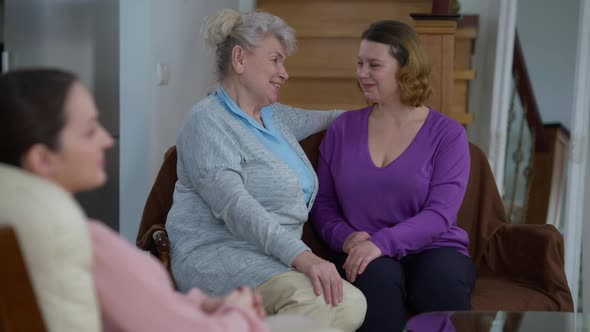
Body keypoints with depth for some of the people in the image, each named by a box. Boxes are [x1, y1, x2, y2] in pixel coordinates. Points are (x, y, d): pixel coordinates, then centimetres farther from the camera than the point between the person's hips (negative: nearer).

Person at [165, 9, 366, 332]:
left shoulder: (273, 115, 20)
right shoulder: (209, 122, -7)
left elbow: (311, 119, 45)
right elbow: (235, 206, -22)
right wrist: (301, 256, -32)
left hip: (276, 256, 8)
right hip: (218, 253, -8)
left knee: (350, 304, -23)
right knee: (319, 302, -35)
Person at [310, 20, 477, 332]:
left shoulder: (447, 134, 1)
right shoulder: (343, 128, 10)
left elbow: (440, 213, -10)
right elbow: (322, 203, 13)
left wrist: (381, 243, -26)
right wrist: (345, 236, -10)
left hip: (432, 250, -1)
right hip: (366, 258, 1)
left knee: (444, 279, -36)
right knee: (378, 276, -35)